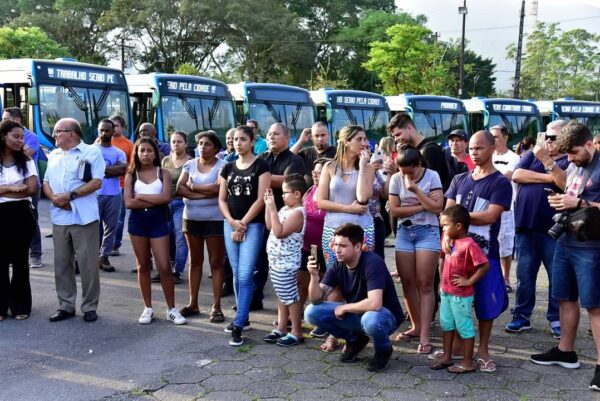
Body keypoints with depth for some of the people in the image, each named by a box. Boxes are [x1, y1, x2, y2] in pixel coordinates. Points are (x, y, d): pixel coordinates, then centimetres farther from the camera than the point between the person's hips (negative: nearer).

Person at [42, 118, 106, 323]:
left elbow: (96, 182, -10)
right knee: (62, 264, 9)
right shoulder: (53, 155, 17)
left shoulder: (92, 151, -2)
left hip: (84, 218, -6)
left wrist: (70, 195, -16)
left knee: (88, 264, 0)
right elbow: (46, 182, 16)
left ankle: (90, 306, 10)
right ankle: (66, 305, 20)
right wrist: (54, 197, -6)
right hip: (59, 218, 6)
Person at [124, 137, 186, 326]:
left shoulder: (163, 173, 2)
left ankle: (171, 309, 8)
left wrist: (141, 196, -10)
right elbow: (129, 203, -8)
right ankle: (148, 308, 19)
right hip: (137, 222, 1)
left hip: (158, 221, -1)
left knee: (164, 267, -4)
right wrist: (154, 201, -11)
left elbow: (166, 197, -12)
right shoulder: (131, 175, 4)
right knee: (143, 266, 9)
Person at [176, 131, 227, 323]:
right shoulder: (190, 165, 7)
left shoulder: (223, 166, -6)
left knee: (216, 263, 2)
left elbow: (217, 188, -21)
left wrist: (192, 187, -9)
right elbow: (179, 189, -4)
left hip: (215, 219, -4)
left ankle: (216, 306, 8)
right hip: (191, 218, 5)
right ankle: (193, 303, 22)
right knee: (195, 261, 13)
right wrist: (205, 193, -15)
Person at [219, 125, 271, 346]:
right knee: (237, 275, 9)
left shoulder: (261, 166, -3)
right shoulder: (228, 168, 11)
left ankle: (238, 325, -8)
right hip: (230, 224, 5)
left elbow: (261, 199, -9)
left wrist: (243, 224, -10)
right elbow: (222, 200, 11)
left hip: (253, 225, -5)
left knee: (245, 275, -10)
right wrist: (232, 222, -5)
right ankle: (243, 317, 20)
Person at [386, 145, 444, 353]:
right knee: (407, 282, 6)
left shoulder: (432, 176, -6)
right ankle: (416, 327, 21)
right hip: (404, 232, 3)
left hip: (427, 231, -3)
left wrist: (416, 190, -19)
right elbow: (394, 210, -4)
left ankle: (424, 335, -5)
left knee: (425, 284, -6)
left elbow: (437, 207, -13)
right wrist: (421, 206, -11)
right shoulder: (396, 179, 0)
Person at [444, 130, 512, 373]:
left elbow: (490, 216, -14)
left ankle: (483, 350, 15)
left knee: (485, 303, 2)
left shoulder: (500, 183, -3)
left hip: (484, 252, -4)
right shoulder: (459, 180, 11)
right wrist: (446, 236, -14)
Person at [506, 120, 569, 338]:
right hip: (525, 225, 2)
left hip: (554, 228, -2)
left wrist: (548, 163, -21)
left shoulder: (570, 161, 5)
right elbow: (516, 175, -2)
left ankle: (556, 319, 15)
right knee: (524, 275, 7)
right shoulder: (533, 154, 14)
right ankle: (521, 316, 17)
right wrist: (547, 177, -7)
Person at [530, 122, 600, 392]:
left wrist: (578, 203, -23)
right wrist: (549, 163, 14)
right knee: (566, 298, 16)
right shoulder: (576, 164, 9)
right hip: (564, 242, 8)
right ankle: (566, 351, 30)